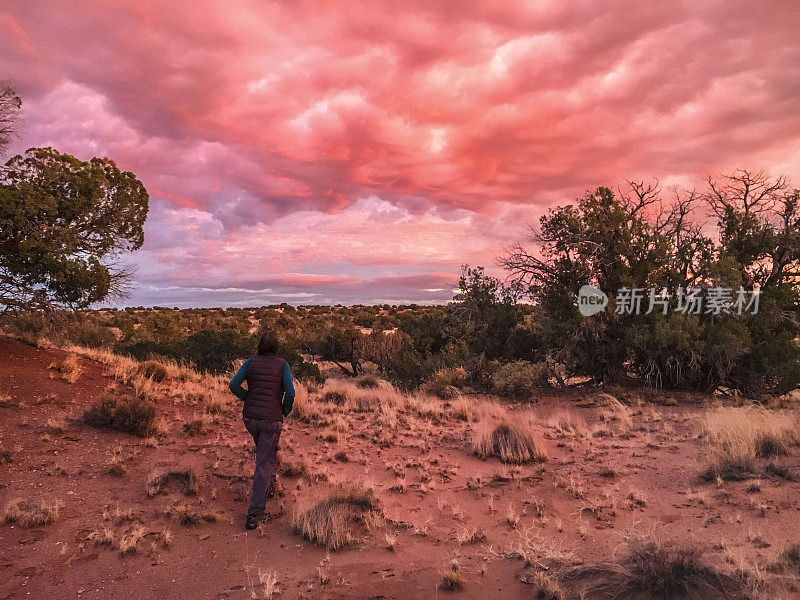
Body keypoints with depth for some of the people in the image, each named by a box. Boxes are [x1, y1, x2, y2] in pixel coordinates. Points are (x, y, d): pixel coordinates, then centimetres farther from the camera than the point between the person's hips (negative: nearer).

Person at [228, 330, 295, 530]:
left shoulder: (250, 362, 1)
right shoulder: (282, 365, -7)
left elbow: (233, 385, -7)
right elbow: (290, 392, -14)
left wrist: (248, 399, 9)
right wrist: (285, 411, 5)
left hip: (250, 417, 4)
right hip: (271, 419, -4)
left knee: (263, 449, 32)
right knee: (264, 463, 1)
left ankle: (270, 485, 45)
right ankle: (255, 514, 0)